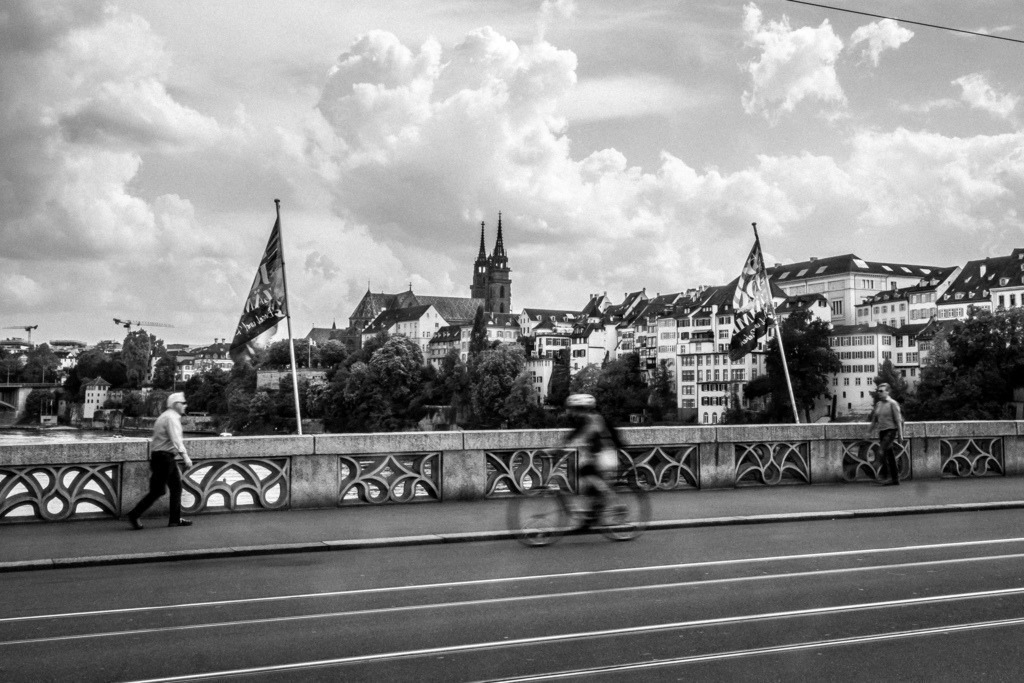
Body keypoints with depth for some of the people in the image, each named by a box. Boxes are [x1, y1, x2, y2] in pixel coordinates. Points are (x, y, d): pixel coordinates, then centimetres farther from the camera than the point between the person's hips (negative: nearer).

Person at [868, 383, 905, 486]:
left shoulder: (893, 403, -7)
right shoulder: (878, 404, 12)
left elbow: (898, 419, -9)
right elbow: (874, 420, 16)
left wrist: (900, 434, -11)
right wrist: (870, 434, 13)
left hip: (891, 430, -6)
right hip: (882, 431, 6)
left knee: (882, 450, -23)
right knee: (890, 458, 7)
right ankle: (895, 480, 10)